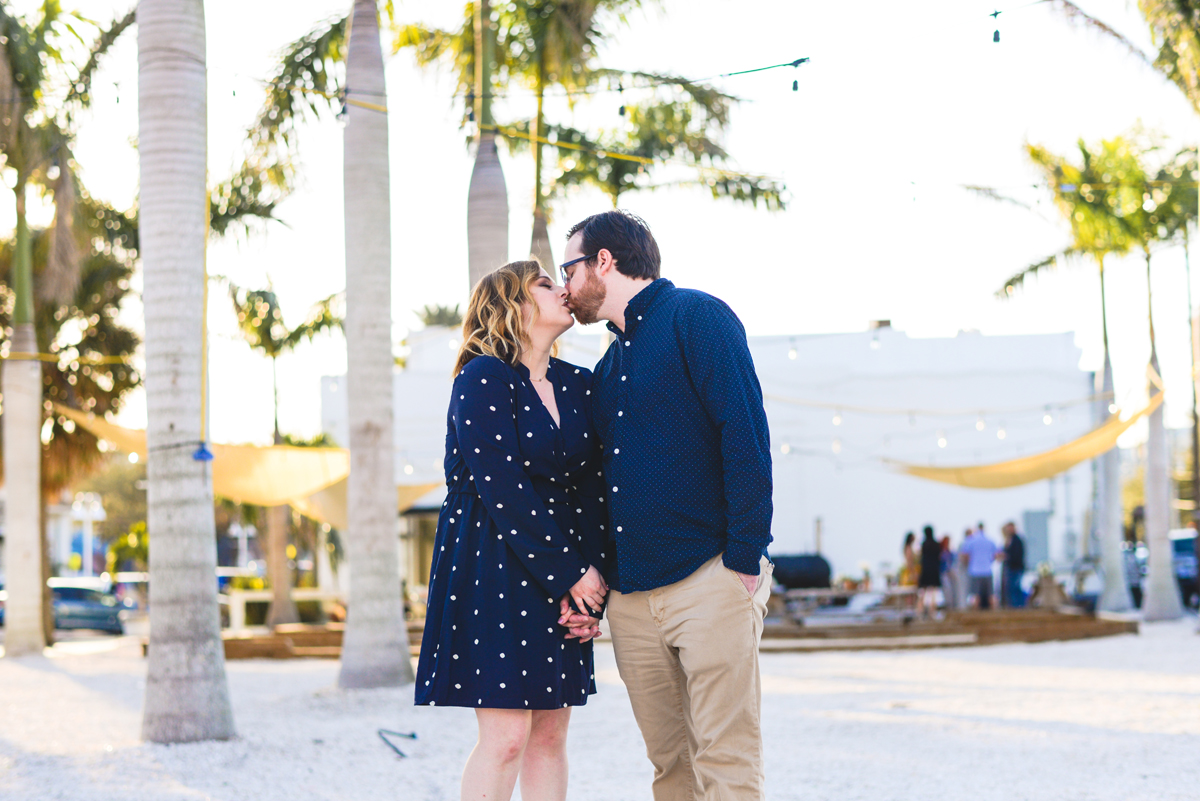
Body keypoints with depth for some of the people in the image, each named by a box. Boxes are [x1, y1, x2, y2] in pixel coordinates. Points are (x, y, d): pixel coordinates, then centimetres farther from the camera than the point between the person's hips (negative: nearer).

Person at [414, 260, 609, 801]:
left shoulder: (578, 385, 10)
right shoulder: (482, 381, -10)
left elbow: (592, 490, 7)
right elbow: (505, 493, -16)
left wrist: (593, 580, -5)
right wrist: (571, 575, -14)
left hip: (563, 578, 6)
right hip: (491, 568, -6)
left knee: (550, 730, 6)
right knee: (506, 734, -10)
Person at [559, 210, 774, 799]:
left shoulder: (694, 317, -2)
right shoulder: (608, 368, 22)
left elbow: (745, 436, -11)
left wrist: (746, 558, -17)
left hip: (709, 578, -7)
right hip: (630, 596, 7)